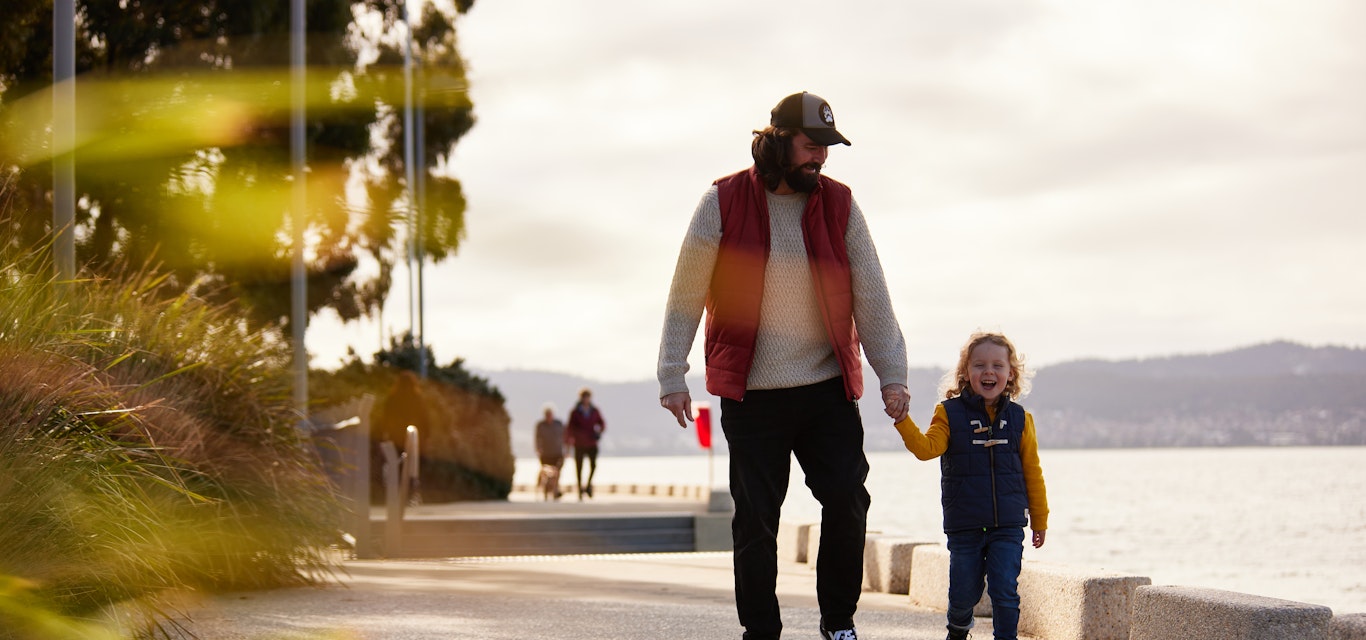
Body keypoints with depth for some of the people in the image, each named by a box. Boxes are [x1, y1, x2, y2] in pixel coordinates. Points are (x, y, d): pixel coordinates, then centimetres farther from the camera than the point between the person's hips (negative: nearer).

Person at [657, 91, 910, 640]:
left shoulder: (839, 205, 2)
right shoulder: (723, 202, -4)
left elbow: (871, 298, 3)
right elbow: (685, 297, 0)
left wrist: (891, 375, -3)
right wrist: (672, 377, -3)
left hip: (828, 389, 2)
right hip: (750, 394, -2)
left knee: (847, 500, -5)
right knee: (755, 520, 1)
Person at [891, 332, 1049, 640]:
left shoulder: (1019, 419, 4)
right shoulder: (950, 413, -1)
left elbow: (1032, 473, 9)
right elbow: (927, 448, -17)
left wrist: (1039, 520, 12)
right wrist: (902, 419, -31)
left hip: (1008, 525, 0)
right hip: (964, 527, 0)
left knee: (1004, 591, -9)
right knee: (964, 592, 9)